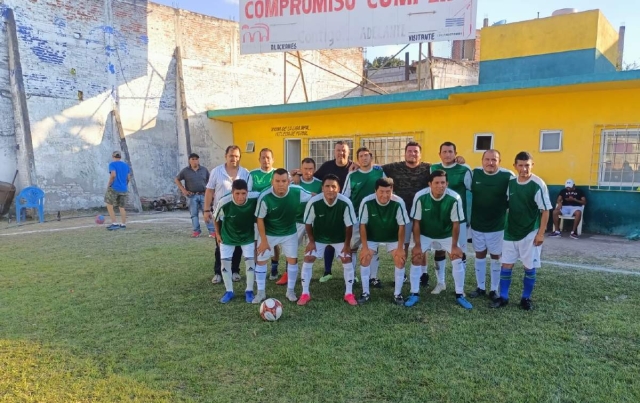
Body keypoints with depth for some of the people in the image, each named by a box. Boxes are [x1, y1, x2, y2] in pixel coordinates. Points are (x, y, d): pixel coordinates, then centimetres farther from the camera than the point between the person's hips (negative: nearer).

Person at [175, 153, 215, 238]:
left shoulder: (204, 170, 7)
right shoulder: (185, 171, 3)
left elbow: (209, 180, 16)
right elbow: (177, 180, 10)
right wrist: (183, 190, 2)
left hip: (203, 195, 0)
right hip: (192, 196, 0)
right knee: (194, 214, 4)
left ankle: (212, 231, -4)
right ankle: (196, 231, 13)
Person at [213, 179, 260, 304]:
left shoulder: (255, 198, -32)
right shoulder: (224, 202, -32)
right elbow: (216, 218, -9)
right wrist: (218, 234, 2)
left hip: (248, 236, 0)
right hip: (228, 236, 0)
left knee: (250, 261, -1)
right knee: (225, 262, 1)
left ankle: (249, 291, 18)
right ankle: (229, 291, 20)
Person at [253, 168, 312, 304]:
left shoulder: (297, 192, -25)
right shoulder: (265, 197, -29)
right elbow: (260, 219, -17)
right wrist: (263, 240, -14)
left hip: (289, 233, 2)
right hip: (268, 233, -1)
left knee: (293, 260, 5)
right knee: (261, 260, 2)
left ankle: (290, 291, 23)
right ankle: (261, 292, 19)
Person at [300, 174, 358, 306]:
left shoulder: (346, 203, -31)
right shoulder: (314, 202, -30)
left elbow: (349, 225, -16)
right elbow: (308, 222, -13)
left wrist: (347, 244, -11)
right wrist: (311, 241, -8)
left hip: (340, 237, 0)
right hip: (318, 237, 0)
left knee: (347, 259, -7)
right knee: (308, 259, -6)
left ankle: (349, 293, 9)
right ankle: (305, 294, 6)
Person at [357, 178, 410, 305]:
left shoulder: (398, 202, -29)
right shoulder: (366, 202, -29)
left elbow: (402, 226, -18)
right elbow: (362, 225, -17)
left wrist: (400, 248, -16)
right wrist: (365, 247, -17)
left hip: (393, 237, 0)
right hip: (372, 236, 0)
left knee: (400, 259, -11)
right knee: (364, 259, -11)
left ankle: (397, 293, 4)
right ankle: (365, 293, 3)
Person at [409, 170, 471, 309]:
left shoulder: (454, 198, -27)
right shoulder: (420, 197, -27)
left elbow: (456, 223, -15)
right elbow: (416, 222, -17)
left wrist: (454, 246, -12)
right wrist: (417, 245, -16)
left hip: (447, 234, 0)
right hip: (425, 234, 0)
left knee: (458, 259, -9)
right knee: (416, 259, -11)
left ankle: (460, 295, 7)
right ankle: (414, 294, 2)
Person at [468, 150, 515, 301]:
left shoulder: (508, 176, -13)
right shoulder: (475, 173, -4)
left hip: (498, 226, -2)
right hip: (477, 224, 3)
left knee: (496, 257, 11)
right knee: (479, 256, 14)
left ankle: (494, 289, 24)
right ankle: (480, 287, 27)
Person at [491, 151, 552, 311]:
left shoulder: (538, 185, -14)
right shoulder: (510, 183, 2)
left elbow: (545, 211, -12)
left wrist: (540, 233, -14)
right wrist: (505, 226, 11)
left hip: (530, 233, -4)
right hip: (510, 232, 5)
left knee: (529, 267, 6)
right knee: (506, 264, 6)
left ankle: (526, 298, 21)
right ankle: (503, 297, 17)